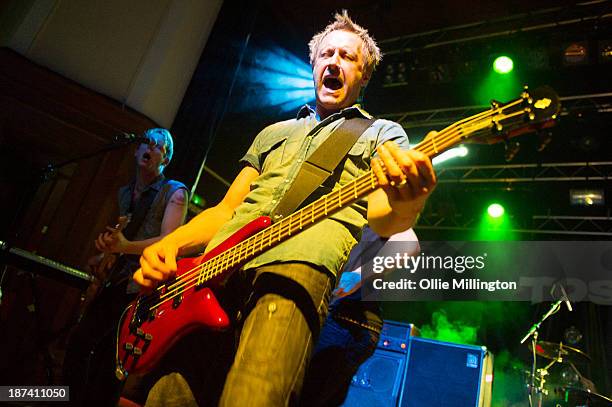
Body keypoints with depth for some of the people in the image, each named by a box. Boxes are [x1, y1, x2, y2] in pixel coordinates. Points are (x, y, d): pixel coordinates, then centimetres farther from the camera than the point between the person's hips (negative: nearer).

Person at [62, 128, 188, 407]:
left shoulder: (175, 192, -5)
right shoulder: (124, 193, 16)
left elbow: (168, 242, -17)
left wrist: (124, 246, -32)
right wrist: (103, 256, 8)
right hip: (114, 282, 7)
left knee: (109, 358, -9)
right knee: (77, 345, 2)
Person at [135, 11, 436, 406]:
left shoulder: (384, 133, 18)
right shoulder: (274, 132, 30)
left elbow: (380, 215, 1)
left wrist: (404, 208, -24)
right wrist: (171, 243, 7)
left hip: (300, 261, -4)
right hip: (214, 266, 5)